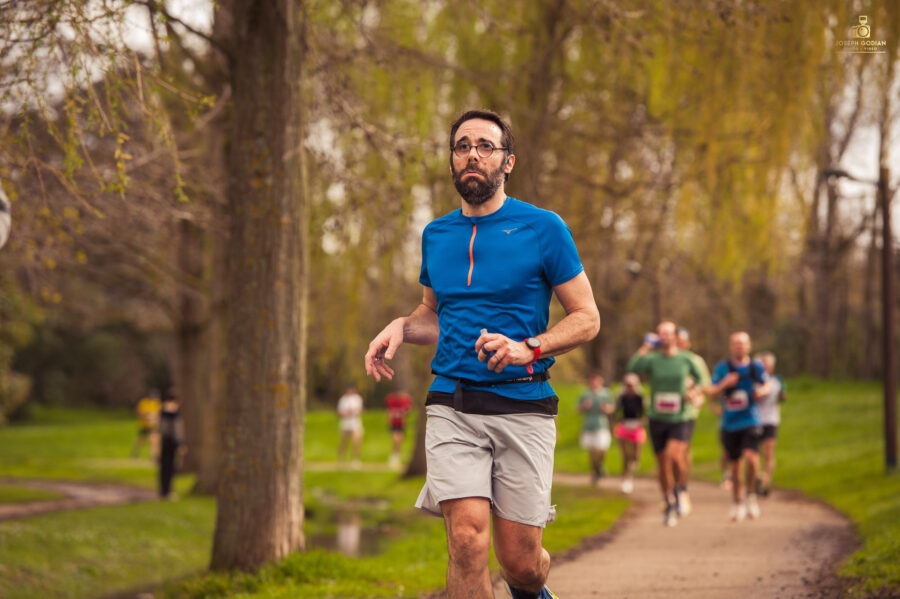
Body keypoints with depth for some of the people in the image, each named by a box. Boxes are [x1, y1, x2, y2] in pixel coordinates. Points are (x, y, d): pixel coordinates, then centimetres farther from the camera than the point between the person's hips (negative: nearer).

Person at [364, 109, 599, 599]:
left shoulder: (542, 228, 0)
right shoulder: (436, 235, 13)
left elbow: (587, 319, 2)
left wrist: (529, 348, -16)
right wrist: (401, 328, 7)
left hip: (522, 407, -2)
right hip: (452, 407, 2)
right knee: (468, 540, -18)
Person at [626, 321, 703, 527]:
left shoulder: (685, 359, 2)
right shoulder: (652, 359, -1)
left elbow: (700, 378, 18)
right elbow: (632, 368, -20)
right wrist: (646, 347, -15)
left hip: (680, 419, -2)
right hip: (658, 419, 2)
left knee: (675, 455, -25)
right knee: (663, 465, 7)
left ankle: (681, 488, 3)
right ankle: (670, 505, 24)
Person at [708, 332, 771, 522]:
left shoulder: (756, 367, 0)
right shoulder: (723, 367, 0)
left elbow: (766, 385, 15)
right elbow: (712, 391, 1)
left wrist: (762, 392, -7)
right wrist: (724, 384, -19)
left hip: (750, 422, -1)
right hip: (730, 424, 1)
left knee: (751, 457, -21)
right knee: (735, 464, 8)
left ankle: (751, 495, 1)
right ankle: (737, 502, 26)